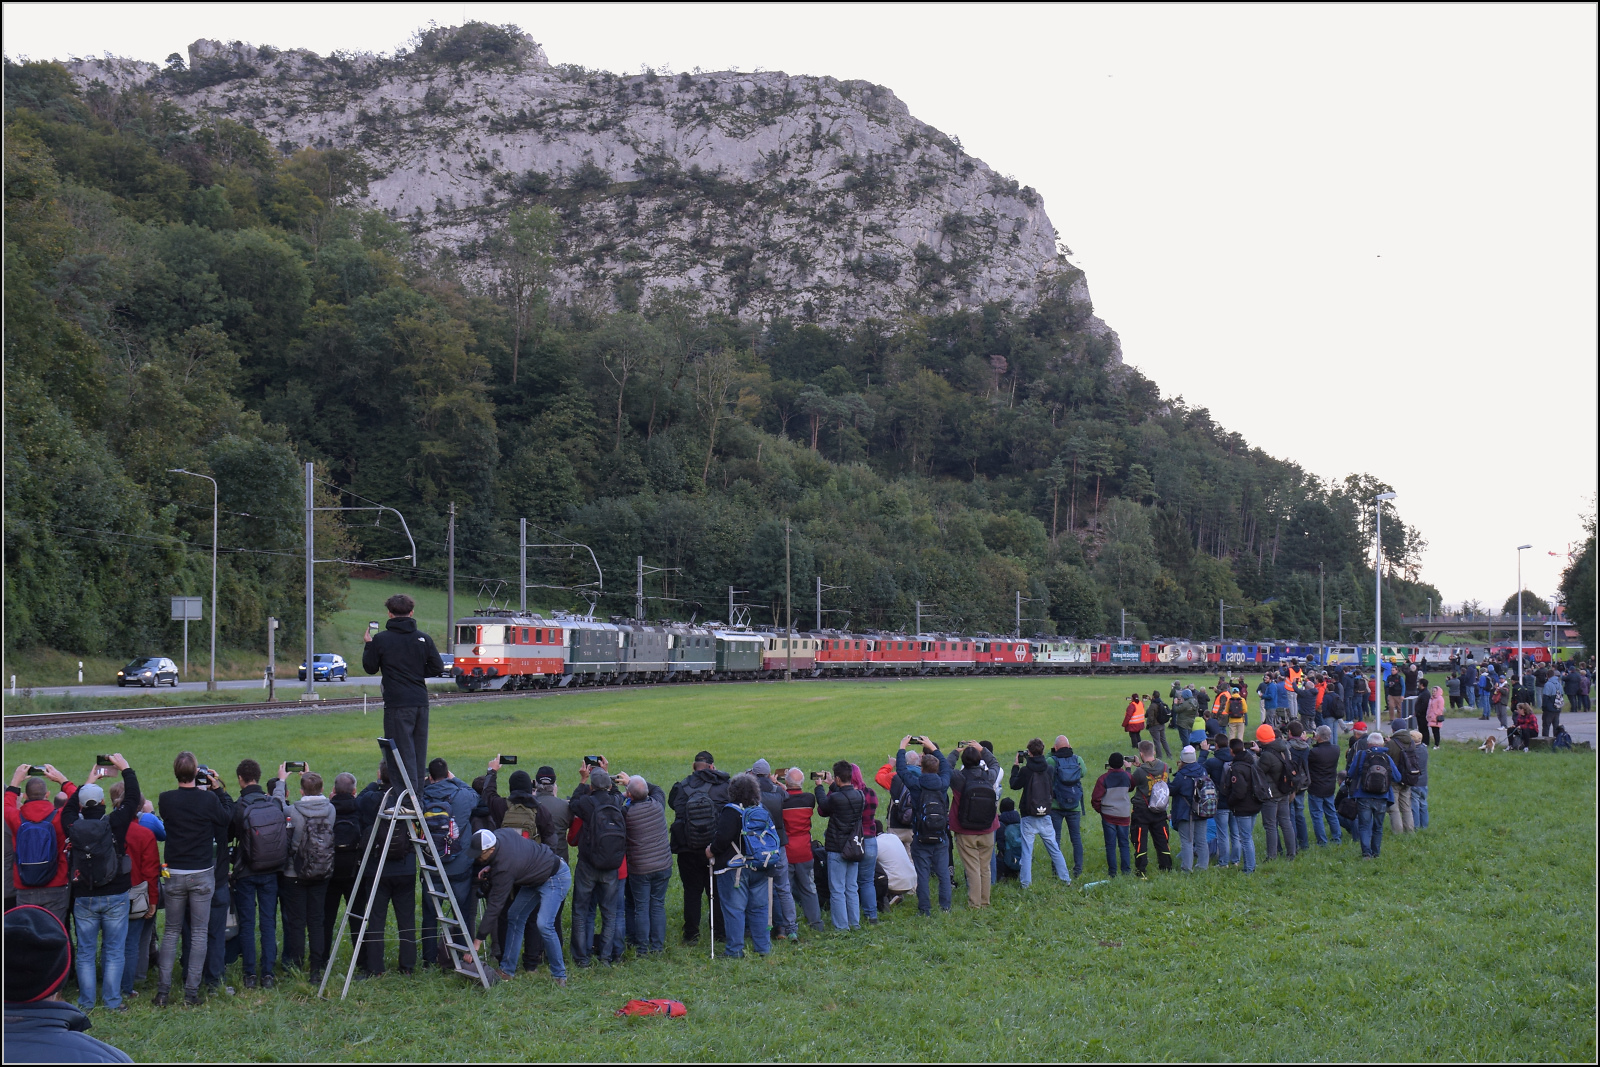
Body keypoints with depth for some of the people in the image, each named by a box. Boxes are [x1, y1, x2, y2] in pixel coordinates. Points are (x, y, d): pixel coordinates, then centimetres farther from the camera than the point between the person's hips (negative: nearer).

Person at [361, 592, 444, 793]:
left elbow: (370, 668, 4)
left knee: (403, 753, -3)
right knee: (419, 752, 13)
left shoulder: (381, 639, -6)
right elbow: (438, 668, 5)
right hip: (421, 702, 4)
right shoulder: (424, 639, 3)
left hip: (397, 704, -4)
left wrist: (368, 644, 18)